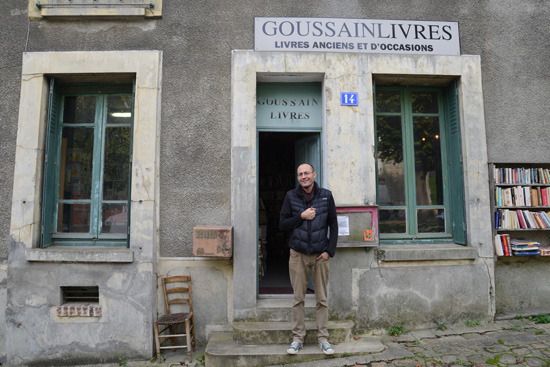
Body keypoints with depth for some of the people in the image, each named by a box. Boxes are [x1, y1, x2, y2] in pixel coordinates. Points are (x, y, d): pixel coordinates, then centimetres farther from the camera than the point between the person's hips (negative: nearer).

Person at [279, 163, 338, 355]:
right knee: (298, 299, 6)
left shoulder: (326, 195, 1)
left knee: (322, 299, 8)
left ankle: (323, 338, 20)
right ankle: (298, 338, 18)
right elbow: (282, 225, 0)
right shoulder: (291, 196, 0)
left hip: (321, 255, 0)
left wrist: (329, 251, -4)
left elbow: (333, 225, 3)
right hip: (298, 255, 0)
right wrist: (301, 217, -14)